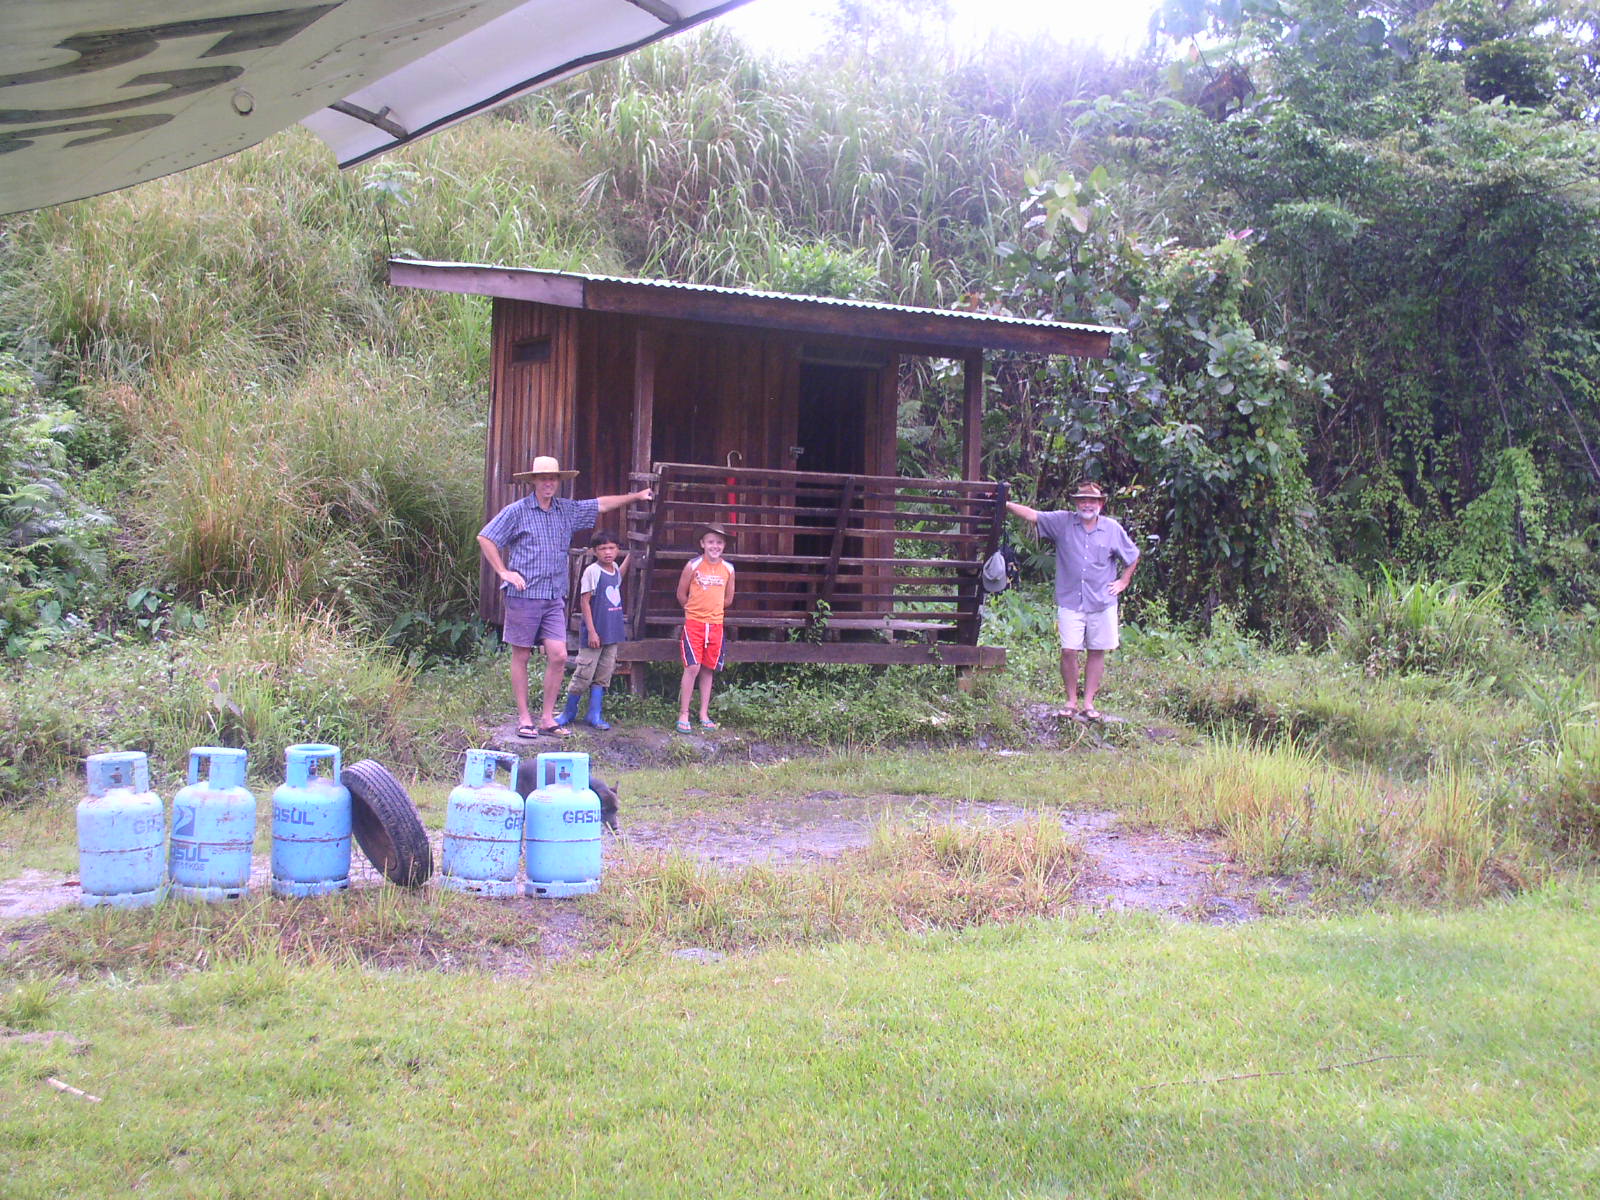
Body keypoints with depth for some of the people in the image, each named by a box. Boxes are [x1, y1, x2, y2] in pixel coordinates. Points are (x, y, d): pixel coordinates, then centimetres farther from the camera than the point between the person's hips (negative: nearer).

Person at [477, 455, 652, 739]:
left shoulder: (568, 510, 12)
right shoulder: (517, 511, -3)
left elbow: (601, 505, 23)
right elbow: (485, 538, -2)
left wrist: (637, 496, 26)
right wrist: (503, 572, -7)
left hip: (555, 598, 5)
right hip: (524, 596, -5)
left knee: (559, 656, -3)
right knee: (521, 656, 2)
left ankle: (547, 718, 7)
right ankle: (524, 718, 10)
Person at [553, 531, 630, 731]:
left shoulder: (615, 568, 8)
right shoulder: (592, 571, -13)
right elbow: (584, 602, -14)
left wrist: (630, 556, 25)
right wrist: (591, 631, -18)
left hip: (612, 632, 7)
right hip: (595, 633, -7)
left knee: (603, 676, 9)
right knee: (584, 673, -1)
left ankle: (595, 715, 16)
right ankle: (569, 712, 14)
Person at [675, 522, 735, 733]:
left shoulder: (728, 569, 3)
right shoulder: (693, 566, -6)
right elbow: (681, 595, 3)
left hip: (716, 624, 3)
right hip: (694, 622, -3)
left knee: (708, 669, 9)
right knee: (692, 667, -8)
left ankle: (704, 715, 18)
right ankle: (683, 715, -2)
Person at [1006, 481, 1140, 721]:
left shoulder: (1113, 529, 5)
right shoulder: (1062, 522, 1)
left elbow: (1133, 556, 18)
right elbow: (1031, 515, -8)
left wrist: (1123, 582, 11)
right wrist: (1005, 504, -20)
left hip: (1102, 602, 1)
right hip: (1070, 601, -1)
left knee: (1097, 652, 5)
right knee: (1069, 651, -5)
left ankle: (1089, 703, 14)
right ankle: (1071, 701, 9)